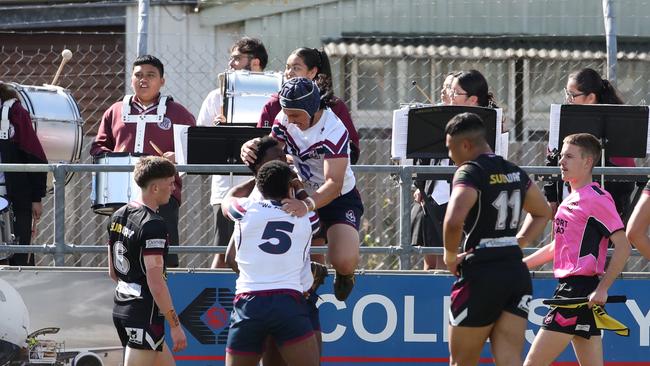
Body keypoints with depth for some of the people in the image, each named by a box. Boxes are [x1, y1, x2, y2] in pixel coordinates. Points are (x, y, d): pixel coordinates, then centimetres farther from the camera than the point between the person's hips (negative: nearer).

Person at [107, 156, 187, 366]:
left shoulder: (118, 216, 10)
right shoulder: (153, 225, -18)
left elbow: (113, 272, 18)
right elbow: (156, 283, -22)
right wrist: (175, 326, -18)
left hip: (121, 308, 10)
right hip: (145, 314, -10)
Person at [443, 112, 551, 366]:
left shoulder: (470, 172, -11)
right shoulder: (515, 172, 13)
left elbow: (454, 221, -27)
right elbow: (542, 213, 30)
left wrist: (450, 256, -9)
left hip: (481, 276, -7)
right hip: (517, 272, 7)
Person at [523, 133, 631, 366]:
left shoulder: (597, 198, -10)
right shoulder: (570, 200, 19)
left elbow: (623, 247, -16)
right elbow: (558, 247, 29)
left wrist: (602, 289, -22)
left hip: (581, 290, -10)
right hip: (568, 286, 10)